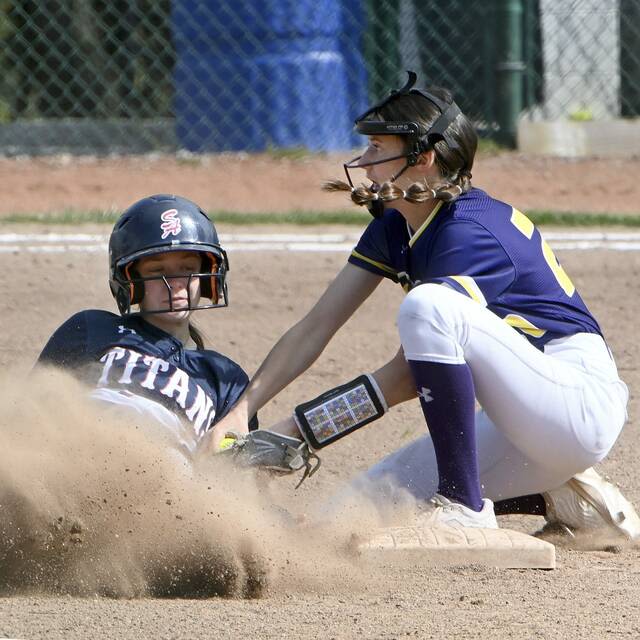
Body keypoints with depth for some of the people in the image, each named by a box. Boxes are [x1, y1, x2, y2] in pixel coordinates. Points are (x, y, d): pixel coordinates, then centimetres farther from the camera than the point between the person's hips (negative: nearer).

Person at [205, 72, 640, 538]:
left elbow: (409, 375, -23)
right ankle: (558, 498, 8)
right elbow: (316, 328, 5)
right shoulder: (395, 226, 7)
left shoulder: (472, 233, -20)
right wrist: (240, 414, -7)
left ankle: (466, 507, -23)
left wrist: (294, 431, -23)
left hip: (583, 404, -10)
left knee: (427, 303, -29)